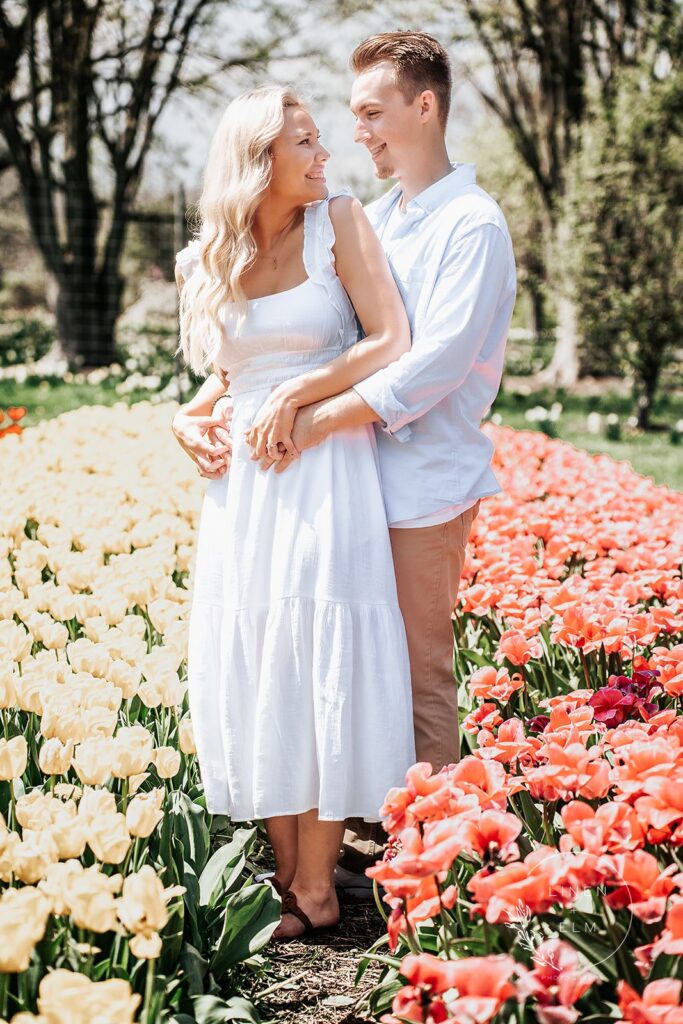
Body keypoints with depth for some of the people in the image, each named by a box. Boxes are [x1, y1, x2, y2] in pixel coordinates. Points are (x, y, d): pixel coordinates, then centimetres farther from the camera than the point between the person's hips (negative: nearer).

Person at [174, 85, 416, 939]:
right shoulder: (203, 263, 7)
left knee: (318, 668, -3)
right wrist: (197, 418, 0)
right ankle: (285, 868, 16)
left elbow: (392, 343, -8)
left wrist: (296, 395, -13)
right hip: (243, 485, 4)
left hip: (325, 474, -4)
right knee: (252, 673, 5)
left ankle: (315, 890, 7)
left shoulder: (338, 221, -2)